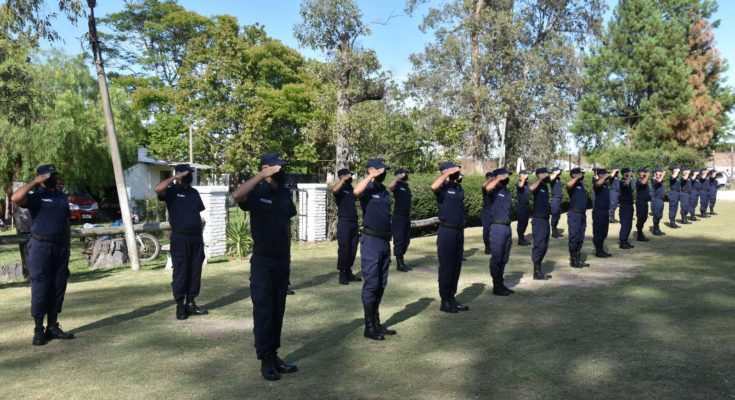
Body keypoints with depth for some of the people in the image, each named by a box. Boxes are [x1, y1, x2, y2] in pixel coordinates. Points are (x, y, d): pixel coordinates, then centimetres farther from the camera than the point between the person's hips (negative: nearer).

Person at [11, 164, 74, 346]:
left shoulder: (61, 196, 14)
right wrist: (35, 181, -18)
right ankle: (39, 330, 5)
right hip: (41, 247, -5)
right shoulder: (35, 195, -3)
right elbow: (15, 198, -26)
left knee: (58, 288, 7)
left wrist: (67, 247, 13)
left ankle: (53, 327, 16)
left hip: (60, 247, 6)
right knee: (40, 288, -2)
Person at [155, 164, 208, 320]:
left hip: (196, 237, 6)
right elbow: (158, 189, -26)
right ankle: (180, 305, 8)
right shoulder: (172, 191, -2)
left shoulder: (194, 192, 15)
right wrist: (175, 177, -17)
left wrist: (201, 234, 13)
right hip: (180, 238, -6)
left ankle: (191, 303, 17)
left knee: (195, 271, 8)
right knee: (180, 272, -1)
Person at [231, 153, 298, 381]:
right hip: (263, 261, -6)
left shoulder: (285, 193, 7)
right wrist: (262, 176, -28)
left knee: (278, 311, 11)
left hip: (282, 260, 6)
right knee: (263, 311, 0)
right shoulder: (257, 193, -10)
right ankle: (265, 360, 10)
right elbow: (236, 195, -33)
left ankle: (274, 355, 22)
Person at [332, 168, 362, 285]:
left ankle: (348, 272, 19)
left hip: (354, 222, 7)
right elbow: (334, 190, -29)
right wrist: (344, 179, -21)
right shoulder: (340, 189, -5)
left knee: (353, 249, 10)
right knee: (343, 249, -5)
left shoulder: (351, 189, 15)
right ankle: (342, 274, 1)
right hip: (344, 222, -7)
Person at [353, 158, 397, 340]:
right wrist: (372, 175, -23)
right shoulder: (368, 189, -8)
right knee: (371, 284, -4)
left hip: (384, 240, 8)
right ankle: (369, 327, 3)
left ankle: (376, 323, 22)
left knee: (381, 284, 12)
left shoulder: (385, 191, 14)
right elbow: (356, 191, -34)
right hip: (371, 241, -8)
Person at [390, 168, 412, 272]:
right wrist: (398, 177, -23)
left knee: (406, 240, 12)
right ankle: (399, 263, 0)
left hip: (406, 217, 8)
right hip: (398, 217, -8)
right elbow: (390, 186, -34)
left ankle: (401, 261, 22)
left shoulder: (406, 186, 16)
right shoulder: (397, 185, -8)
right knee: (399, 240, -6)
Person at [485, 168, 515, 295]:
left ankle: (501, 284, 23)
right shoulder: (495, 190, -8)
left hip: (507, 227, 8)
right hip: (498, 227, -8)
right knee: (496, 258, -2)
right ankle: (496, 286, 4)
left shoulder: (508, 192, 16)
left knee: (504, 259, 13)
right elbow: (487, 188, -34)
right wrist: (499, 178, -23)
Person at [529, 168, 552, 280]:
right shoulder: (538, 186, -10)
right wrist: (540, 178, -24)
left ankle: (539, 271, 20)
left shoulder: (545, 186, 15)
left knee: (544, 247, 12)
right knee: (539, 246, -7)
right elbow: (531, 188, -35)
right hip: (538, 220, -9)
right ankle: (536, 272, -2)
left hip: (545, 220, 9)